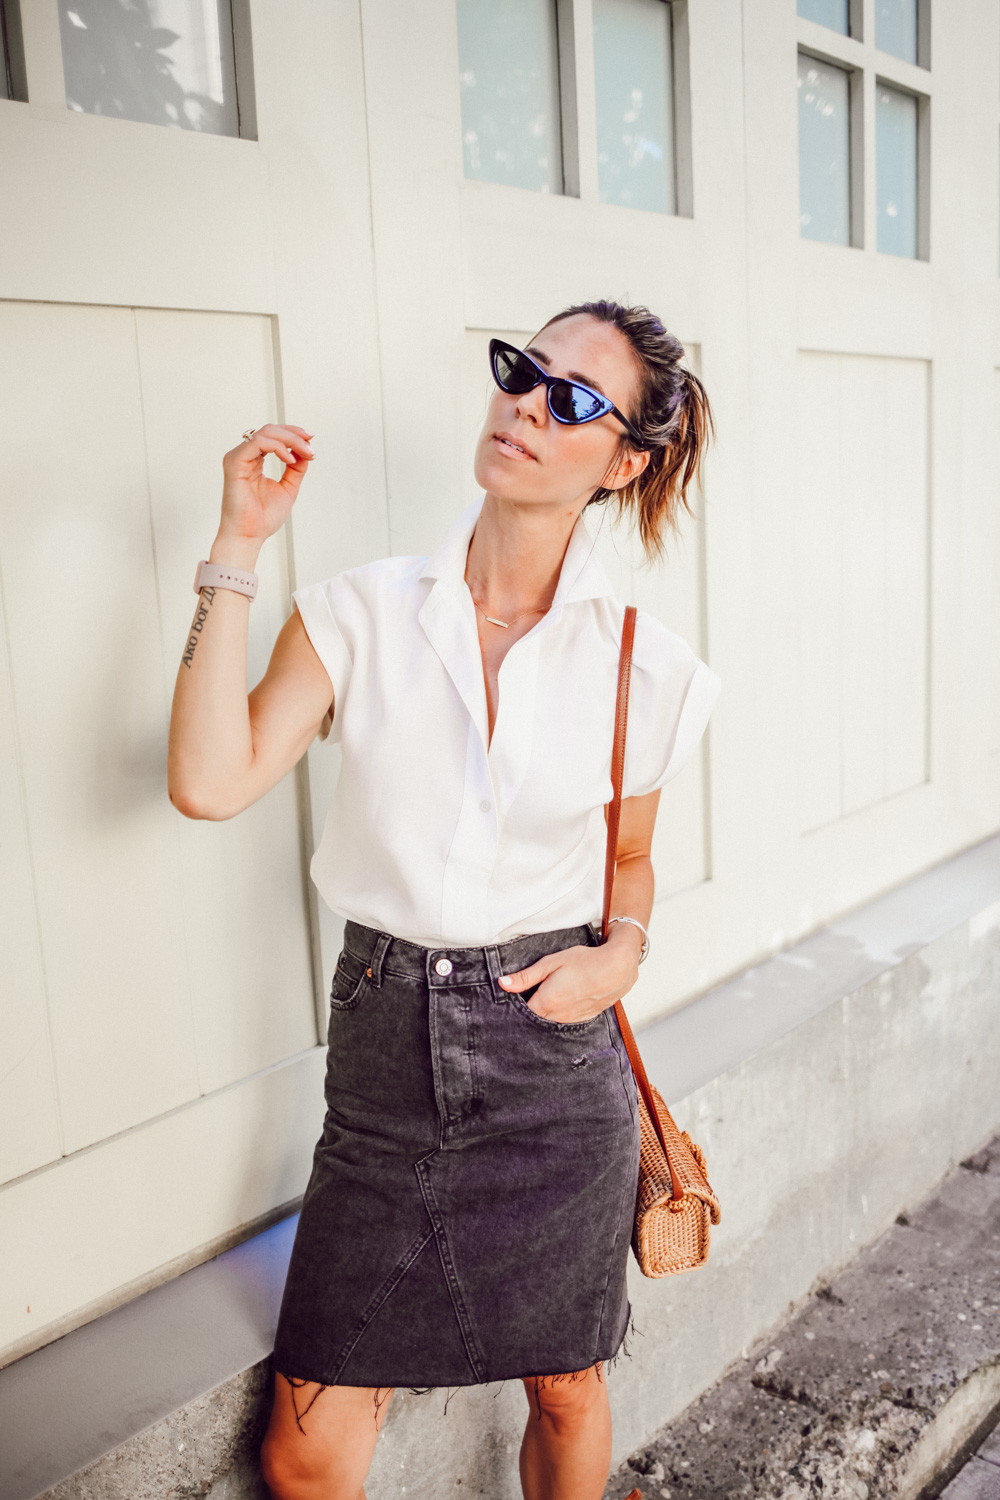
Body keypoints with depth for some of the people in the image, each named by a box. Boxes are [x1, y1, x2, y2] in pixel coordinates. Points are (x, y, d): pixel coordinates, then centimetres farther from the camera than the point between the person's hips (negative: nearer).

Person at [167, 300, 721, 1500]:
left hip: (553, 1058, 0)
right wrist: (238, 547, -13)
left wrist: (623, 950, -8)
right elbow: (211, 782, -16)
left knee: (565, 1396, 18)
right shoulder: (362, 613, -4)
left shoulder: (642, 664, -3)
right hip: (388, 1053, 0)